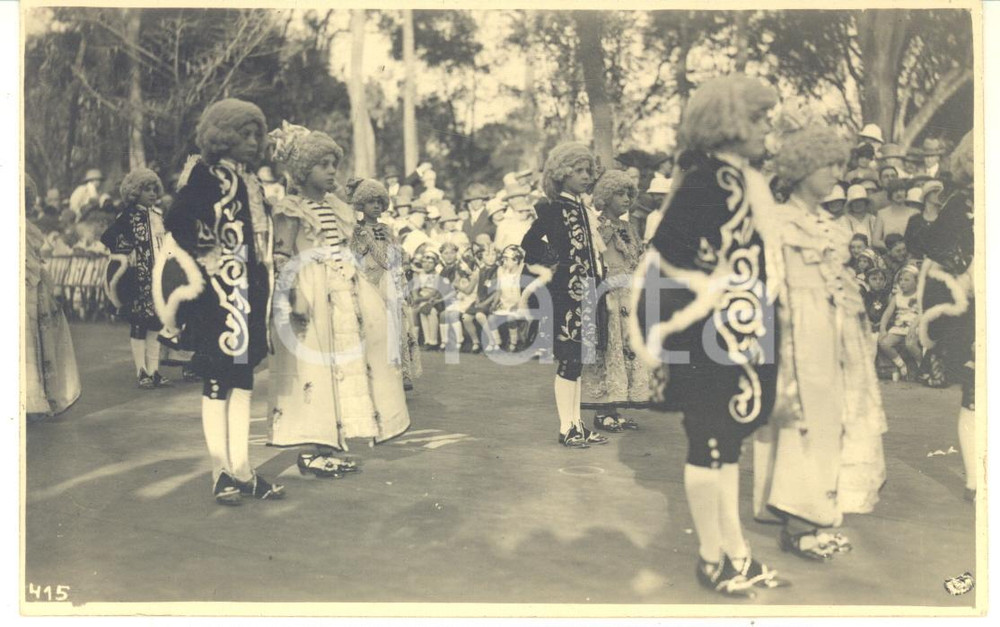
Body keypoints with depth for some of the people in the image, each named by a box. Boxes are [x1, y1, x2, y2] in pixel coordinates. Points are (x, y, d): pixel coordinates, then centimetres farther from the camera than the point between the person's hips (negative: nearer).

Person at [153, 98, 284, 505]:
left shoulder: (251, 181, 16)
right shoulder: (204, 174, -7)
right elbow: (178, 226, -16)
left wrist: (265, 288, 17)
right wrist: (194, 274, -18)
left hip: (248, 292, 8)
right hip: (217, 291, -8)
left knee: (243, 377, 9)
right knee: (217, 380, 0)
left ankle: (240, 468, 15)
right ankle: (220, 470, 8)